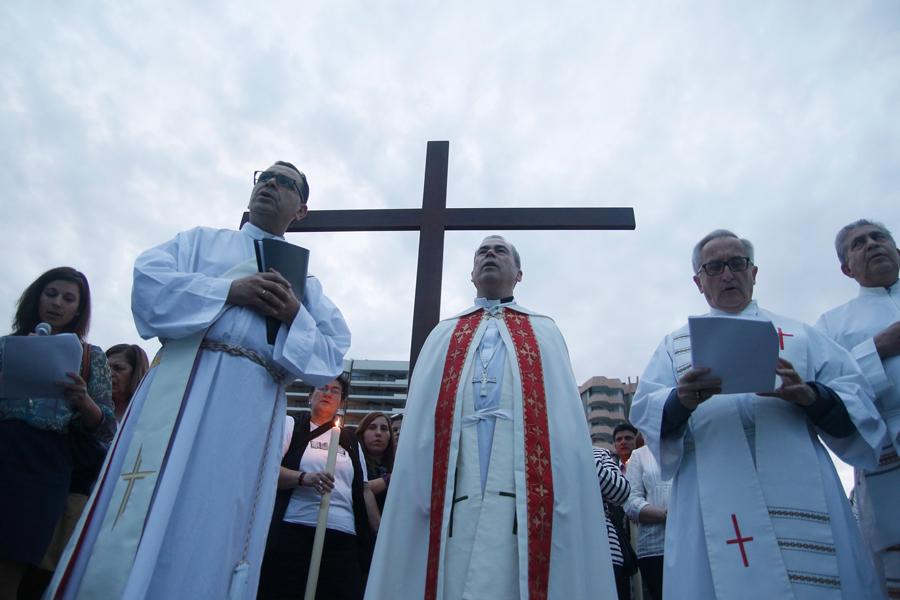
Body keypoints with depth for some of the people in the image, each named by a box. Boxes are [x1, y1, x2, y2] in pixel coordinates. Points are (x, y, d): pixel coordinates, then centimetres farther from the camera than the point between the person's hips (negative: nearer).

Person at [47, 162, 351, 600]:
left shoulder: (305, 281, 21)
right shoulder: (203, 240, 19)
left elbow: (334, 355, 10)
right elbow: (148, 278, 1)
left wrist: (295, 316, -8)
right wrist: (229, 291, -9)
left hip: (253, 411, 1)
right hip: (183, 388, 0)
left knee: (213, 541, 1)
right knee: (142, 520, -5)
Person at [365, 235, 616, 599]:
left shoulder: (544, 333, 19)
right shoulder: (444, 334, 22)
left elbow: (565, 423, 7)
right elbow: (418, 430, 13)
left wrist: (565, 498, -7)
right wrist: (416, 498, 0)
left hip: (526, 501, -1)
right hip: (452, 500, 1)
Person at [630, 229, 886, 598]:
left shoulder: (798, 335, 17)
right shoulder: (676, 345, 15)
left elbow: (856, 398, 6)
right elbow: (645, 411, 1)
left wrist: (809, 395, -16)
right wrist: (681, 400, -22)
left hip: (800, 493, 1)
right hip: (715, 500, -1)